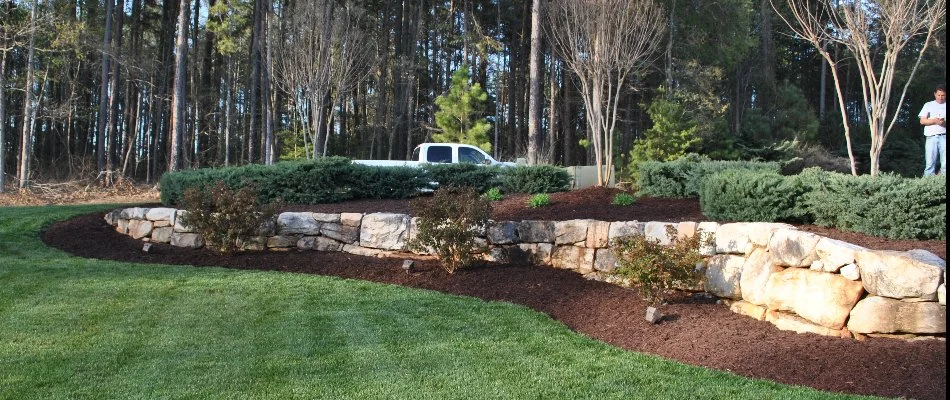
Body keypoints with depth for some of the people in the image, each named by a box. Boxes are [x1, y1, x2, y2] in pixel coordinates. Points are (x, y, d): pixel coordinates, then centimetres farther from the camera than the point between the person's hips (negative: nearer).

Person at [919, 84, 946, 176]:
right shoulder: (929, 105, 17)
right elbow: (922, 121, 8)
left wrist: (944, 123, -13)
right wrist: (934, 121, -9)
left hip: (944, 137, 0)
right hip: (932, 137, 0)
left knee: (945, 163, -9)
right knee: (930, 163, -7)